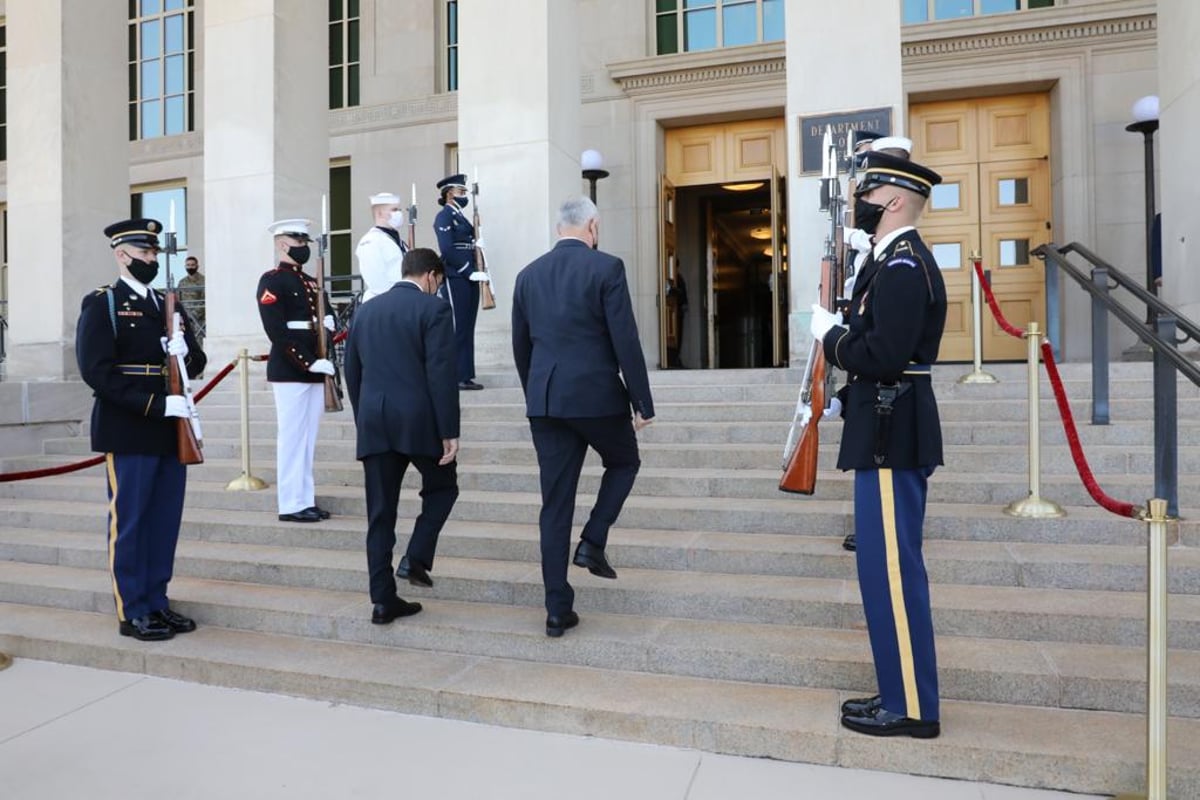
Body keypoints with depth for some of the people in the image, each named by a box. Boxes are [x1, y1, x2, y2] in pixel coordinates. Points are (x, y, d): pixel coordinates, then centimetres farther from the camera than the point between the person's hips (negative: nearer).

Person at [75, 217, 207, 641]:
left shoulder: (170, 305, 16)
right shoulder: (101, 304, -3)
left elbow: (197, 363, 15)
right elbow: (97, 372, -13)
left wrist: (184, 353, -9)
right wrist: (157, 405, -20)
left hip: (172, 429, 6)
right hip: (129, 431, -6)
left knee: (166, 519, 10)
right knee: (129, 520, 2)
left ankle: (157, 601, 21)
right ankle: (133, 612, 12)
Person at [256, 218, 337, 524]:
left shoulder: (312, 282, 18)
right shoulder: (271, 281, -6)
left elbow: (328, 318, 22)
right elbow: (277, 331, -15)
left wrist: (327, 322, -2)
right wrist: (309, 362, -20)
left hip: (315, 370, 7)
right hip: (289, 370, -7)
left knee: (308, 437, 10)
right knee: (292, 437, -3)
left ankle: (306, 500, 17)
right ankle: (291, 505, 4)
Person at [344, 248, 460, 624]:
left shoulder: (366, 310, 14)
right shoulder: (433, 308, -4)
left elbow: (352, 372, 16)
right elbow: (441, 374, -12)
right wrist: (449, 431, -10)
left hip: (374, 423, 5)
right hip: (419, 420, -5)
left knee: (380, 512, 8)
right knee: (442, 487, 20)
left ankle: (383, 599, 11)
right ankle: (415, 558, 6)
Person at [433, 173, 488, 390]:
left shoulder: (460, 216, 21)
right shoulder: (444, 216, -6)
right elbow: (447, 249, -17)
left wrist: (476, 244, 5)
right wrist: (469, 272, -18)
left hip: (468, 278, 9)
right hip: (455, 278, -9)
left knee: (467, 328, 9)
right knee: (457, 329, -7)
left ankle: (466, 376, 13)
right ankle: (455, 377, -2)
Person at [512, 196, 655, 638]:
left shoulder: (528, 274, 10)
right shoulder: (606, 267, -6)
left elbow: (520, 347, 15)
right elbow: (625, 341, -11)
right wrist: (642, 402, -4)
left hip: (544, 401, 5)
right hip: (597, 395, -4)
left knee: (555, 504, 8)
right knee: (623, 462, 26)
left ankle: (558, 609, 12)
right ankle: (592, 542, 10)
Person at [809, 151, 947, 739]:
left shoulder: (903, 267, -15)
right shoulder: (898, 261, 17)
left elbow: (883, 357, -24)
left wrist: (830, 335, -10)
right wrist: (842, 334, 6)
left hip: (892, 438, -11)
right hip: (890, 433, 11)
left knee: (891, 570, -2)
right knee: (887, 568, 15)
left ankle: (912, 708, 11)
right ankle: (900, 692, 27)